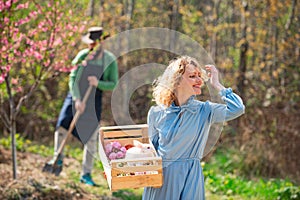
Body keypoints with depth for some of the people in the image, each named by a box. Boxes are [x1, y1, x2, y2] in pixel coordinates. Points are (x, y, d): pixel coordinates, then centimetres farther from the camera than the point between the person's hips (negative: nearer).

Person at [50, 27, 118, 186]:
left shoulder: (110, 60, -6)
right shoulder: (82, 56, -7)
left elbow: (114, 85, -6)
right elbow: (72, 79, -11)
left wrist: (98, 83, -24)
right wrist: (77, 100, -22)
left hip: (94, 101, 0)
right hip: (76, 96, 0)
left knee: (91, 138, 3)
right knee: (62, 125, -14)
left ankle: (86, 174, 14)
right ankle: (58, 159, 9)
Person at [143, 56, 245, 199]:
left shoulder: (205, 110, -4)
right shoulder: (156, 113, -2)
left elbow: (238, 109, -19)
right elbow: (152, 147, 8)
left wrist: (216, 85, -11)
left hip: (190, 177, 0)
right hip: (161, 177, 1)